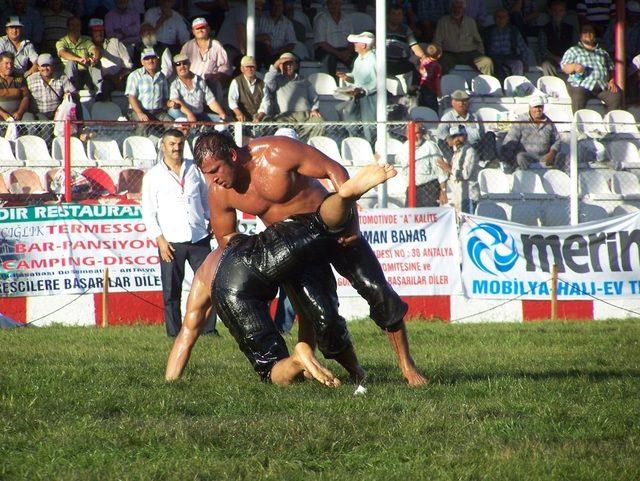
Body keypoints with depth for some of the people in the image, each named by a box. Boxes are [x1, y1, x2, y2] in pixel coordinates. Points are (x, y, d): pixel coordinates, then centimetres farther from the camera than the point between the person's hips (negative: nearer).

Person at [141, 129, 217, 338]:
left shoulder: (195, 170, 13)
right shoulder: (153, 175, 5)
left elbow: (207, 199, 22)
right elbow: (148, 212, 2)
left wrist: (211, 223, 9)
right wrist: (160, 239, -7)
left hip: (199, 238, 2)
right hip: (171, 242, -2)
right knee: (171, 291, -2)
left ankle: (209, 329, 4)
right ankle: (174, 333, 3)